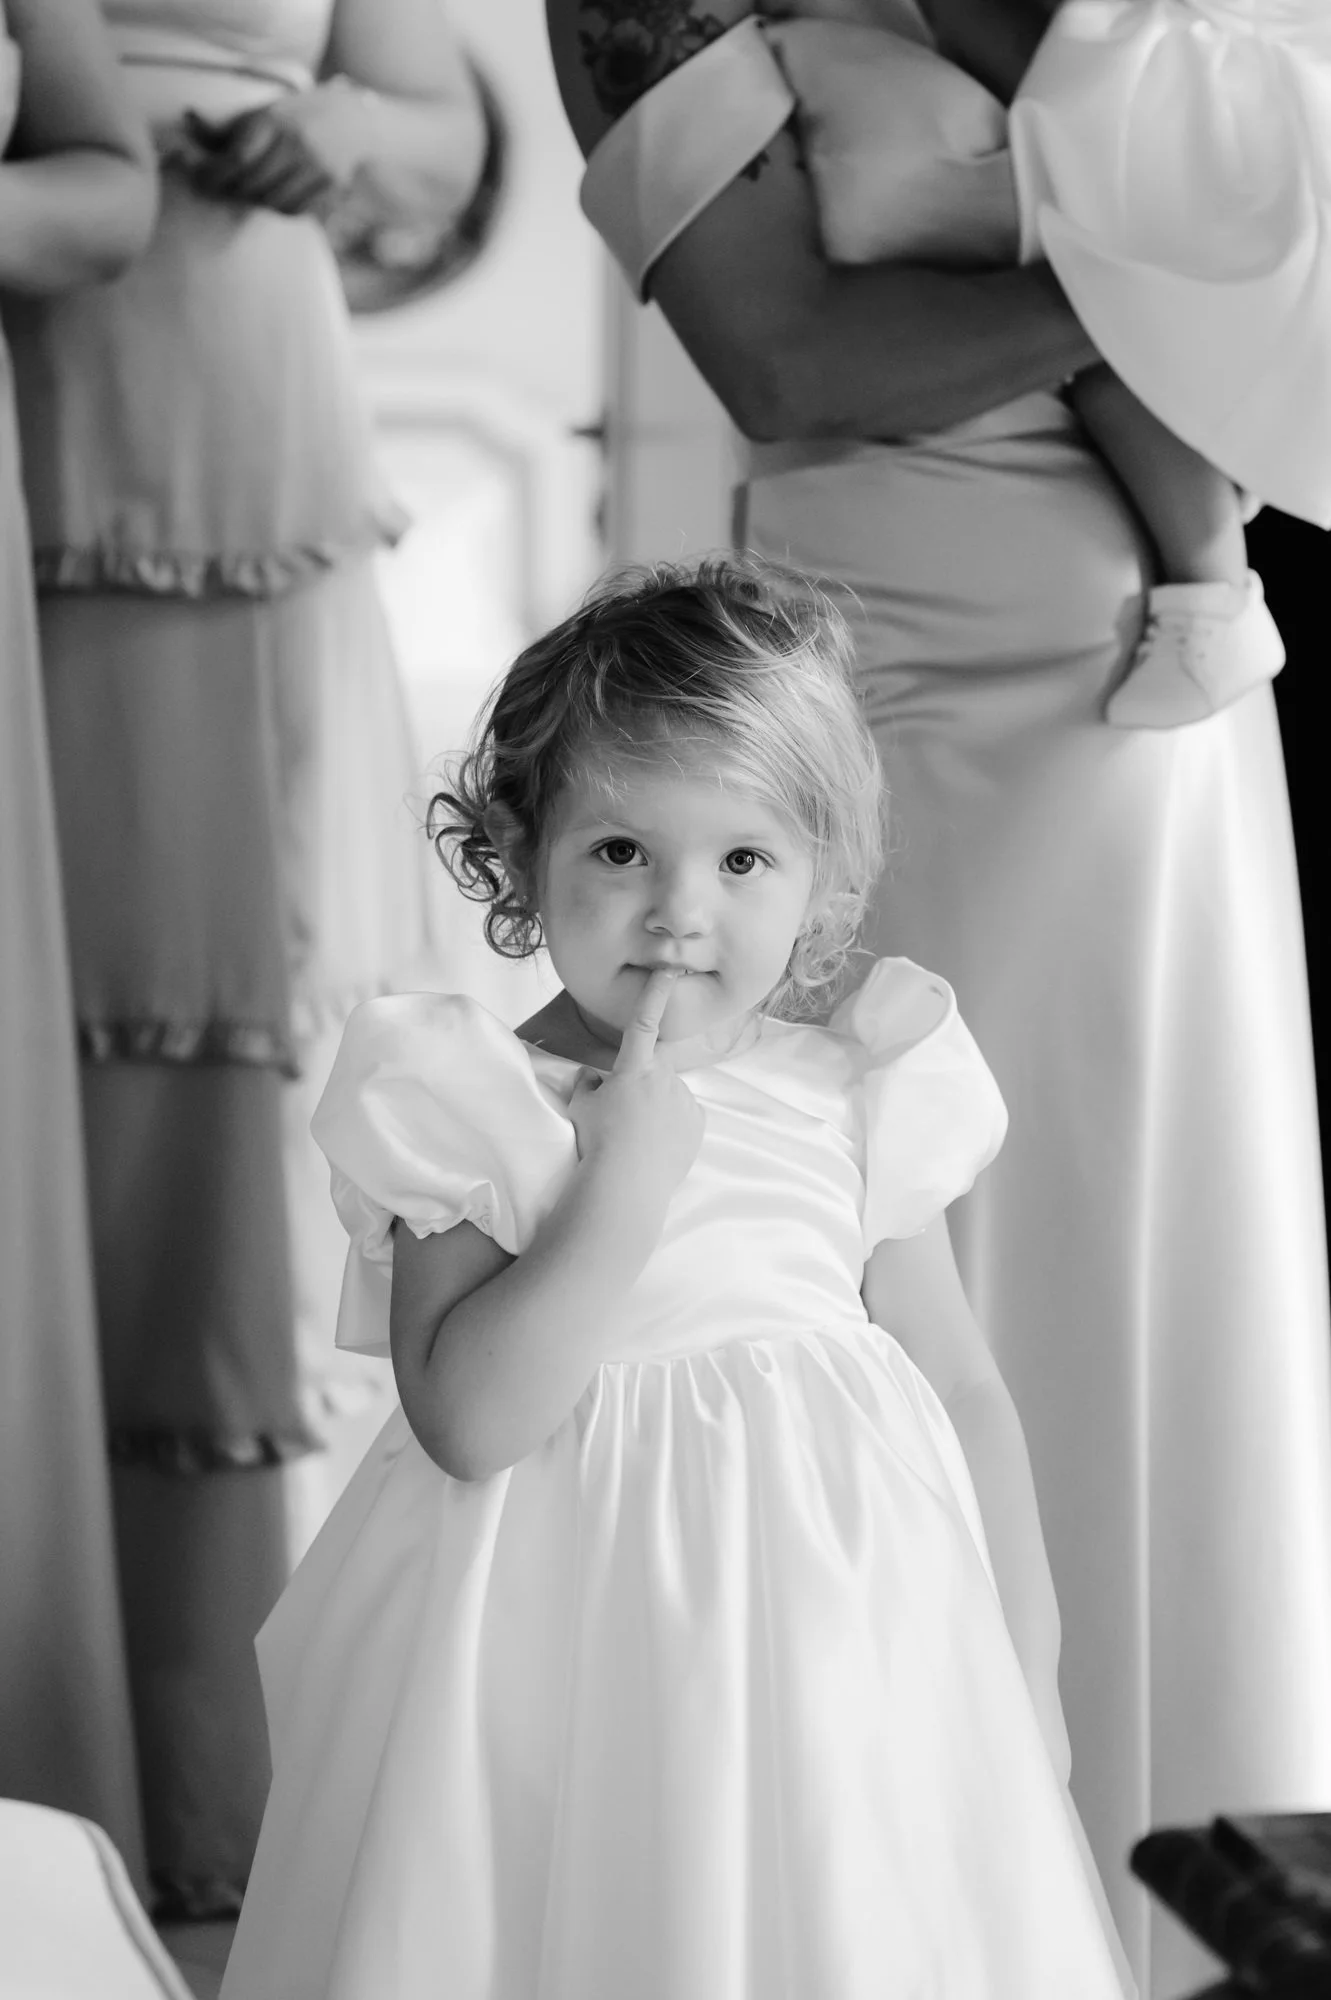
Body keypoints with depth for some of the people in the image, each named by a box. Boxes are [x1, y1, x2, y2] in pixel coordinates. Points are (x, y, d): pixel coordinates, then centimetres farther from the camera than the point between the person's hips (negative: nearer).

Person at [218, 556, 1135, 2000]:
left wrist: (1026, 1667, 4)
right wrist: (623, 1187, -23)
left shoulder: (850, 1100, 0)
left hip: (846, 1655, 3)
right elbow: (467, 1422, -18)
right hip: (575, 1665, -3)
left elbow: (962, 1395, 7)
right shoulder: (469, 1109, -9)